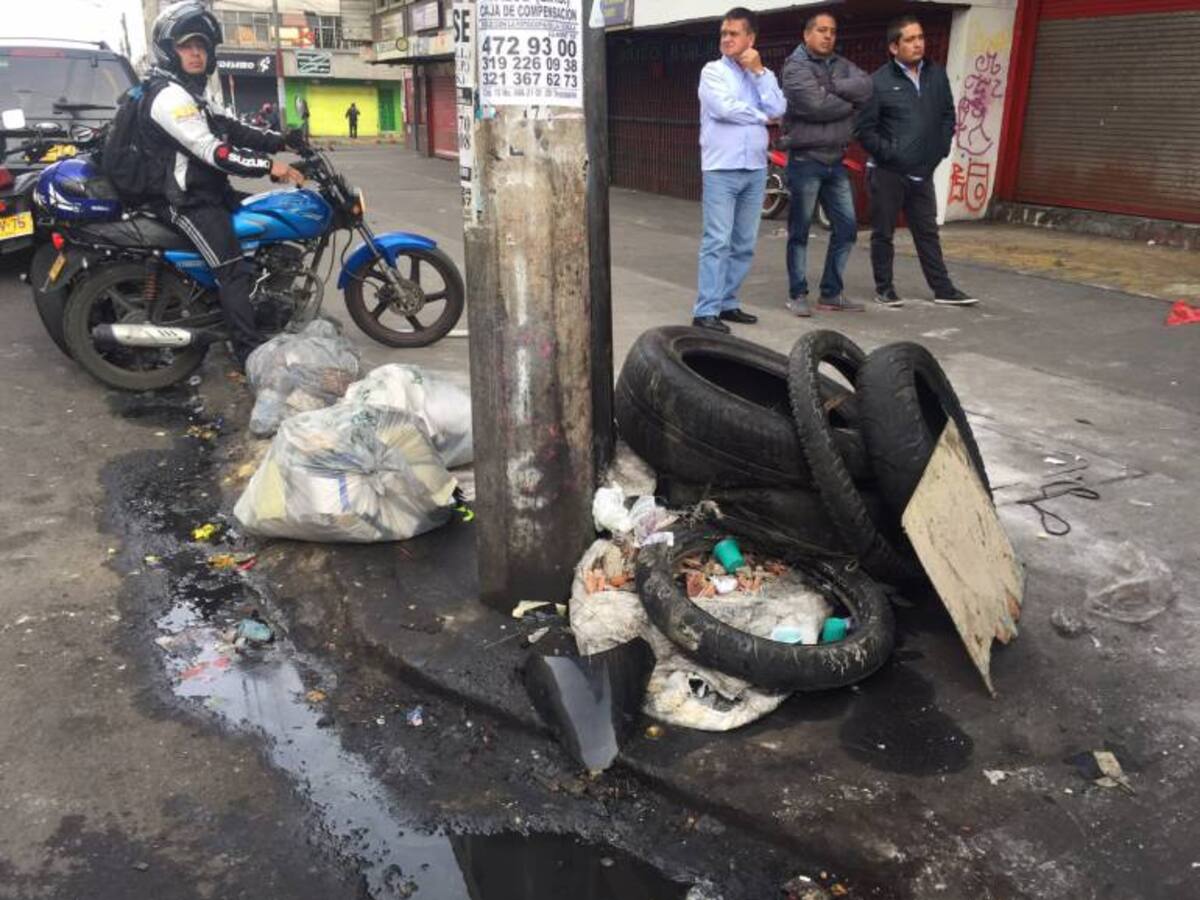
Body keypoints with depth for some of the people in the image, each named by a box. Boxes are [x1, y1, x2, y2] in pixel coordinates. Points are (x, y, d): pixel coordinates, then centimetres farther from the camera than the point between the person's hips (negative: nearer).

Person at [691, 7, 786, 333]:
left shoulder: (763, 74, 14)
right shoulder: (713, 71, 1)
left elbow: (778, 109, -2)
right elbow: (723, 108, -15)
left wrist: (759, 71, -4)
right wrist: (760, 115, -2)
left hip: (755, 169, 5)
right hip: (721, 168, -5)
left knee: (744, 244, 8)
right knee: (717, 242, -10)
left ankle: (727, 303, 17)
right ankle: (706, 311, -9)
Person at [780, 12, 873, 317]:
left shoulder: (842, 65, 15)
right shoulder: (795, 67, -5)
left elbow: (866, 87, -4)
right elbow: (816, 105, -19)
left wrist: (830, 87, -13)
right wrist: (849, 103, -4)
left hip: (835, 161, 7)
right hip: (805, 160, -7)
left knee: (847, 227, 6)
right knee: (800, 230, 0)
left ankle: (831, 293, 16)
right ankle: (797, 294, 10)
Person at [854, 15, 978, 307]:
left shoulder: (937, 74, 7)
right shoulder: (879, 81, -9)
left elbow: (948, 114, 16)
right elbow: (863, 128, -10)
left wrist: (942, 147, 6)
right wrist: (887, 152, -14)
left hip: (923, 172, 5)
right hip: (887, 172, -5)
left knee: (928, 232, 11)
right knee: (883, 233, 5)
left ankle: (943, 289, 16)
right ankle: (884, 288, 17)